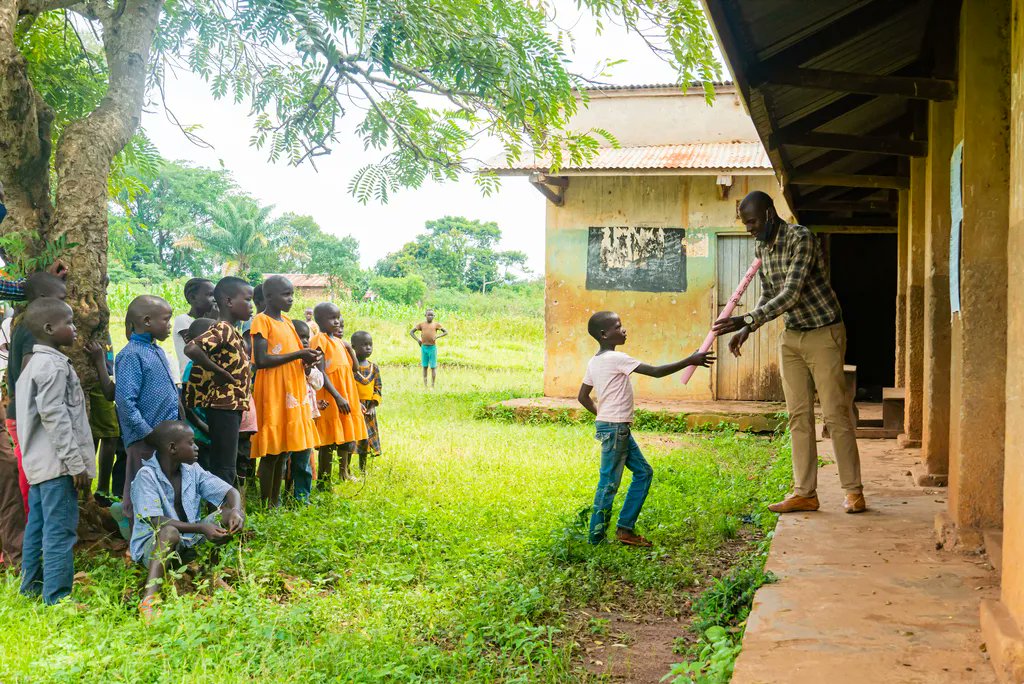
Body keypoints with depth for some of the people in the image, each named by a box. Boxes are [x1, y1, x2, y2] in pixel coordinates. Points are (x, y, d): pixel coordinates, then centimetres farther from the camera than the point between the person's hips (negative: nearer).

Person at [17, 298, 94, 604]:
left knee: (37, 528, 16)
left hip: (40, 462, 11)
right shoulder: (53, 365, -15)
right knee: (60, 531, -10)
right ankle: (57, 600, -10)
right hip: (57, 463, -11)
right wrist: (77, 463, -19)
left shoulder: (34, 364, 18)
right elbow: (55, 417, -20)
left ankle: (31, 591, 24)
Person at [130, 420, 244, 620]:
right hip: (152, 545, -6)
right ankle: (149, 600, -48)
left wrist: (235, 511, -23)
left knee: (234, 514, -9)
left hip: (190, 542, 6)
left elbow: (231, 492, 1)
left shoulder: (192, 471, 3)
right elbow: (156, 521, -26)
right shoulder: (146, 476, -15)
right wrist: (201, 528, -34)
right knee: (170, 532, -41)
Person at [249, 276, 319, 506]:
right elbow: (261, 360, -17)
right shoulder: (262, 321, -8)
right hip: (272, 394, -8)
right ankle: (267, 504, 4)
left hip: (294, 393, 8)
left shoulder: (287, 322, 17)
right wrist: (298, 354, -16)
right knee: (271, 452, -4)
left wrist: (306, 359, 2)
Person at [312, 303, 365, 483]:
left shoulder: (339, 341, 13)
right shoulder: (320, 340, -10)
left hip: (346, 398, 8)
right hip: (330, 399, -8)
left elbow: (353, 366, 24)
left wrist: (348, 346, 11)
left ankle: (344, 473, 25)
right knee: (328, 443, -4)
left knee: (346, 439, 14)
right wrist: (338, 397, -23)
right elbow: (321, 373, -18)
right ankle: (324, 481, 2)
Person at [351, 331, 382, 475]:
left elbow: (378, 389, 7)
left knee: (366, 440, 13)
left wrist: (373, 406, -5)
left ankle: (363, 470, 26)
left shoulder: (374, 367, 7)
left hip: (368, 409, 5)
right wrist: (357, 404, -19)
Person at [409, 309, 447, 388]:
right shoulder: (421, 324, 4)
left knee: (433, 367, -1)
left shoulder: (436, 324, 1)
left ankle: (432, 385, 4)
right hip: (424, 347, 2)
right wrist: (417, 339, -7)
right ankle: (425, 385, 10)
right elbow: (411, 332, 9)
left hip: (432, 347, -2)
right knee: (425, 366, 6)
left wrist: (437, 337, -11)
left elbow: (446, 332, 5)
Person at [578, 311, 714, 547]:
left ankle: (626, 528, 16)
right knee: (609, 482, -2)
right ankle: (597, 537, 6)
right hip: (615, 429, -10)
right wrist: (689, 361, -15)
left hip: (620, 429, 10)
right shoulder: (616, 359, -17)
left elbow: (583, 396, 16)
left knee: (643, 472, 14)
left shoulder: (594, 362, 11)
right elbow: (656, 372, -19)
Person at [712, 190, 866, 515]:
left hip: (824, 333, -8)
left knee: (836, 414, -5)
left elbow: (791, 295, -28)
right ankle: (805, 494, 9)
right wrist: (746, 330, 2)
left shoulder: (800, 238, -21)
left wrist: (746, 320, -30)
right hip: (791, 338, 8)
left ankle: (854, 491, 4)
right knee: (799, 416, 6)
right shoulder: (761, 247, 5)